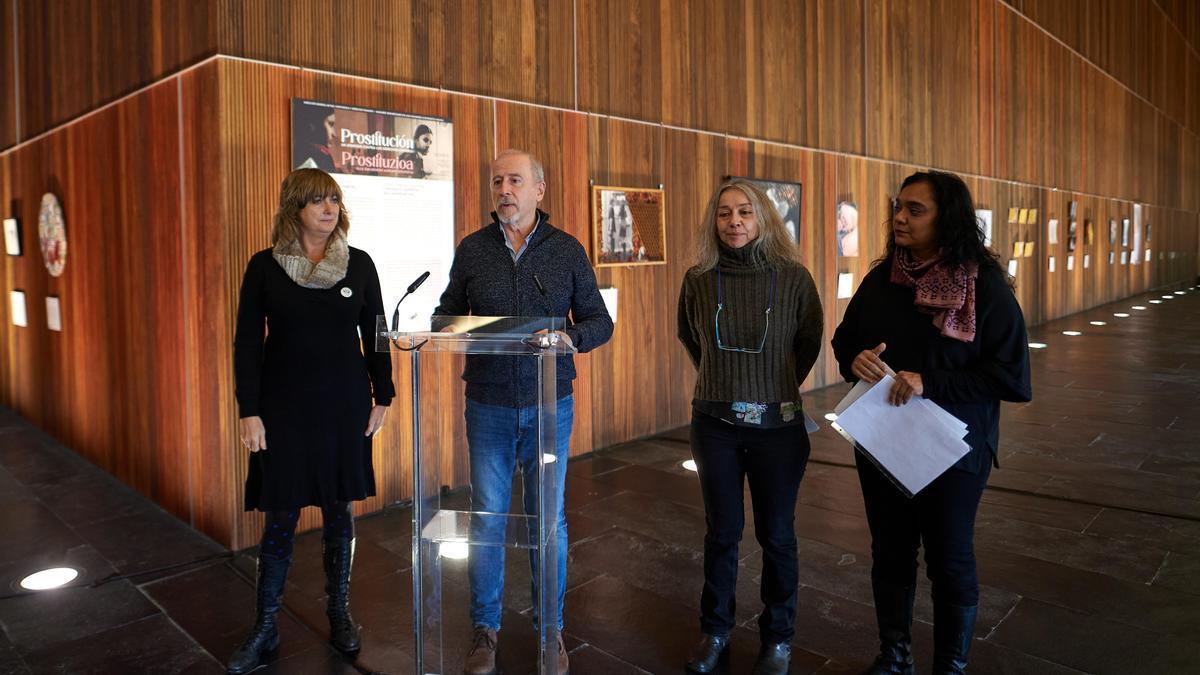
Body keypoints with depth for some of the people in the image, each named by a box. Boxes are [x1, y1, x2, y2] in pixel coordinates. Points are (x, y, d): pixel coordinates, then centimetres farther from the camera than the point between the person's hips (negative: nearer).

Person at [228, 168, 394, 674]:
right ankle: (265, 629, 21)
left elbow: (374, 335, 5)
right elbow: (248, 343, -3)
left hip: (345, 405, 1)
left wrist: (382, 396, 2)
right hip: (284, 407, -1)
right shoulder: (265, 266, -3)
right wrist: (249, 411, -7)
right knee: (280, 517, 5)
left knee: (339, 510, 11)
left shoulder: (359, 264, 1)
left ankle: (339, 613, 28)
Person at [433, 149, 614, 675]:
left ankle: (551, 627, 27)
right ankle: (485, 627, 26)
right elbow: (448, 314, 9)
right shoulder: (472, 249, 3)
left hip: (549, 404, 0)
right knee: (487, 517, 8)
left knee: (549, 518, 9)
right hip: (488, 404, 1)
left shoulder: (567, 250, 1)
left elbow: (600, 321, 2)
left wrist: (573, 338, -19)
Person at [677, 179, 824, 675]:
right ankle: (715, 631, 31)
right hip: (715, 423, 1)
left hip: (776, 424, -1)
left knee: (776, 535, 10)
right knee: (721, 531, 13)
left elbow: (810, 342, 7)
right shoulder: (699, 279, -3)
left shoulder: (792, 277, -8)